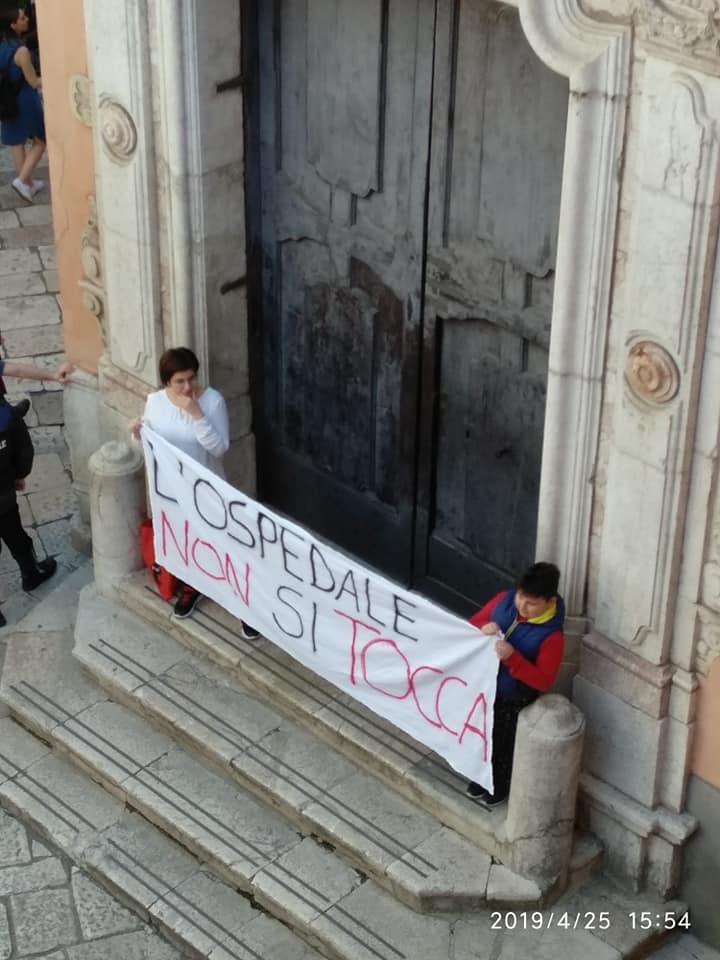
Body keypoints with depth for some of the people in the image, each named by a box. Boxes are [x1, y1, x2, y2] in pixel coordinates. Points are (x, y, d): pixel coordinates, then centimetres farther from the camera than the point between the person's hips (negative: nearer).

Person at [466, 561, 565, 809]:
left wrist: (512, 657, -39)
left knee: (503, 746, 19)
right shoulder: (505, 600, -15)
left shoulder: (551, 636, -29)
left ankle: (498, 789, 45)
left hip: (513, 700, -5)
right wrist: (483, 629, -26)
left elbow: (543, 680, -27)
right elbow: (475, 621, -1)